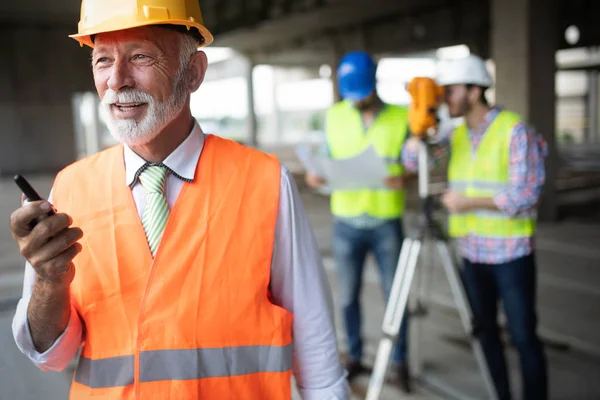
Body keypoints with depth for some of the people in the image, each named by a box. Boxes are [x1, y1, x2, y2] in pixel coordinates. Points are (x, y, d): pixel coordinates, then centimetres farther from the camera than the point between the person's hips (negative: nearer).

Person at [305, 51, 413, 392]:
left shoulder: (402, 117, -4)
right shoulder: (335, 116, 4)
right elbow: (327, 159, 10)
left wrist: (404, 178, -22)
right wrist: (318, 175, -12)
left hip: (387, 222, -2)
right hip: (346, 222, 2)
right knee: (348, 296, 11)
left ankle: (400, 360, 22)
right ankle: (355, 356, 29)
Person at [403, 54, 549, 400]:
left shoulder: (515, 130, -10)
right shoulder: (457, 134, 9)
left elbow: (526, 193, -16)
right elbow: (412, 161, 6)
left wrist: (470, 203, -20)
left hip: (511, 252, -6)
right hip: (472, 251, 6)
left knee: (523, 335, 0)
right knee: (486, 330, 13)